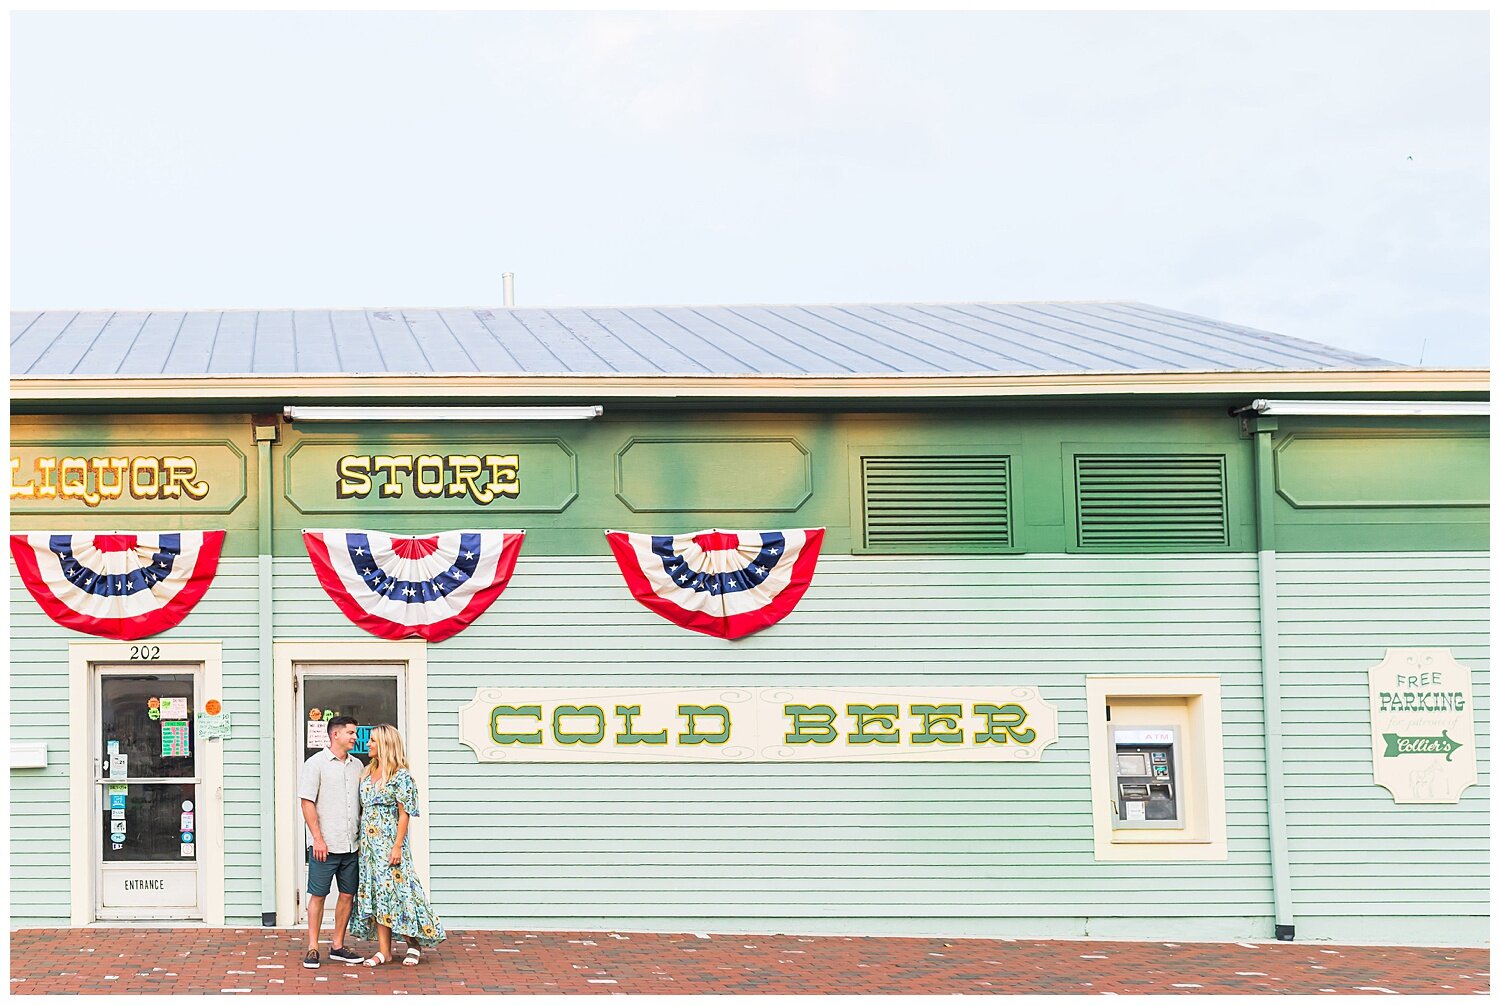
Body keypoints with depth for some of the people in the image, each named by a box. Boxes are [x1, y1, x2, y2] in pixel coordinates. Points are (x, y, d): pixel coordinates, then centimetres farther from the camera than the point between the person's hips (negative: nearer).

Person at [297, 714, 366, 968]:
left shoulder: (356, 765, 14)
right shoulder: (316, 763, -4)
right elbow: (307, 803, -8)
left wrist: (363, 837, 13)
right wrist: (318, 839, -14)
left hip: (351, 846, 6)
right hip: (325, 846, -6)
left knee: (348, 895, 7)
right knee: (318, 896, -1)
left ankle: (337, 947, 17)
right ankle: (312, 949, 4)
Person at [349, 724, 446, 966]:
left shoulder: (400, 775, -8)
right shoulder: (367, 774, 13)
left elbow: (404, 814, -11)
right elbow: (362, 809, 16)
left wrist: (397, 846, -17)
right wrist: (359, 841, 11)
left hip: (390, 842, -7)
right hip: (369, 843, 7)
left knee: (396, 890, -7)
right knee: (376, 892, 5)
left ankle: (413, 944, 7)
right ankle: (384, 950, 7)